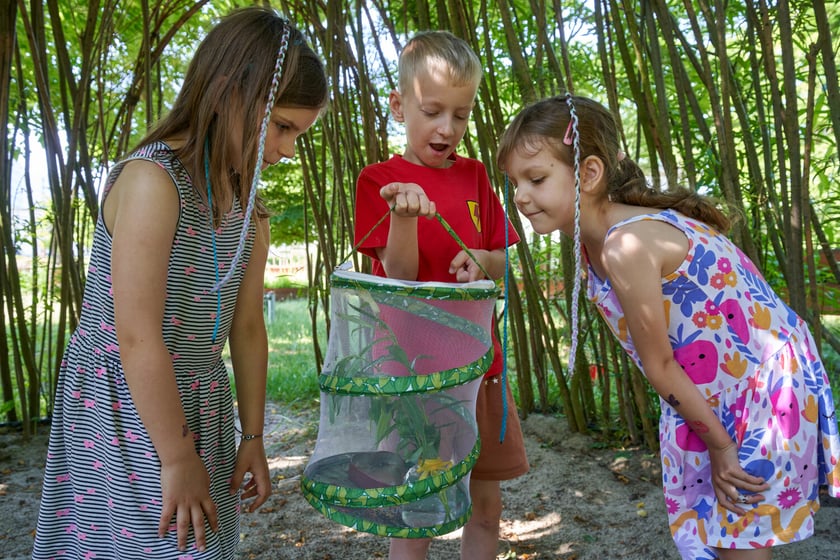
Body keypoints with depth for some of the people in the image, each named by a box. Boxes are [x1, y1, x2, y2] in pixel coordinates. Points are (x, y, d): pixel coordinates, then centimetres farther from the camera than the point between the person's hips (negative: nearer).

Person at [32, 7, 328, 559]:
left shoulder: (249, 208, 3)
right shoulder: (151, 179, -22)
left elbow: (248, 327, 4)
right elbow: (137, 338, -24)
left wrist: (252, 438, 6)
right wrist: (177, 458, -17)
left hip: (200, 406, 7)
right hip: (125, 414, -7)